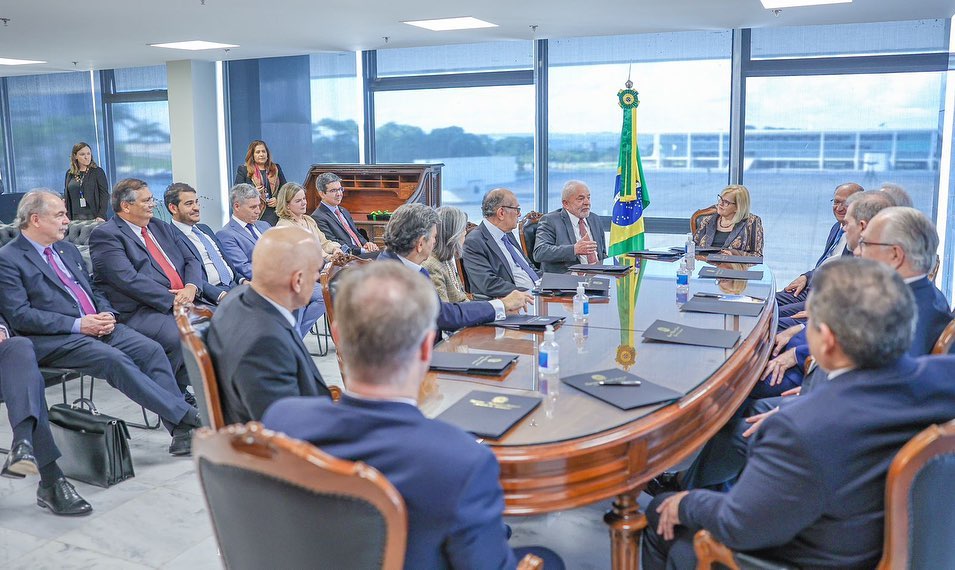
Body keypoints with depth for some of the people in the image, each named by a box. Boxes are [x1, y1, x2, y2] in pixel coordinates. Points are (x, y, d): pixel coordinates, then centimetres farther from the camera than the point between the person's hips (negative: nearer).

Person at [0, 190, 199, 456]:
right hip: (54, 340, -6)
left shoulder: (68, 249, 22)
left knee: (151, 349, -18)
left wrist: (107, 314, 2)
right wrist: (77, 324, -17)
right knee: (115, 359, -31)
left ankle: (181, 430, -22)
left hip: (100, 326, 7)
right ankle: (188, 416, -30)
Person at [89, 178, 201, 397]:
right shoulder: (105, 235, -1)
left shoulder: (162, 227, 23)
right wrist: (172, 300, -17)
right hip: (142, 311, -7)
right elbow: (128, 279, -14)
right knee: (178, 337, -34)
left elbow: (191, 261, 18)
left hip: (183, 302, 8)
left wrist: (191, 287, -5)